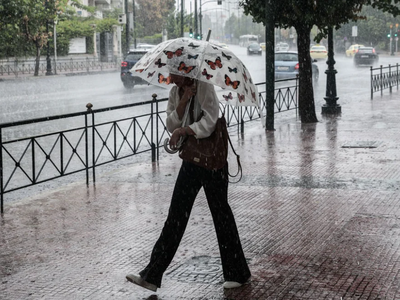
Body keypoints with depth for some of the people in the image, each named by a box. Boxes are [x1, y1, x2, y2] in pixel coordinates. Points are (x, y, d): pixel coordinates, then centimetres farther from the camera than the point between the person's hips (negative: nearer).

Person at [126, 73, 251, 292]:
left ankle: (237, 273, 19)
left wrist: (182, 131, -21)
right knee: (176, 215, 5)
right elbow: (171, 124, -4)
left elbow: (208, 123, -22)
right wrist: (184, 100, -15)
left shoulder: (204, 88, -14)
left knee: (220, 212, 3)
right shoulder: (175, 92, 6)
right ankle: (152, 275, 6)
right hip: (191, 159, 7)